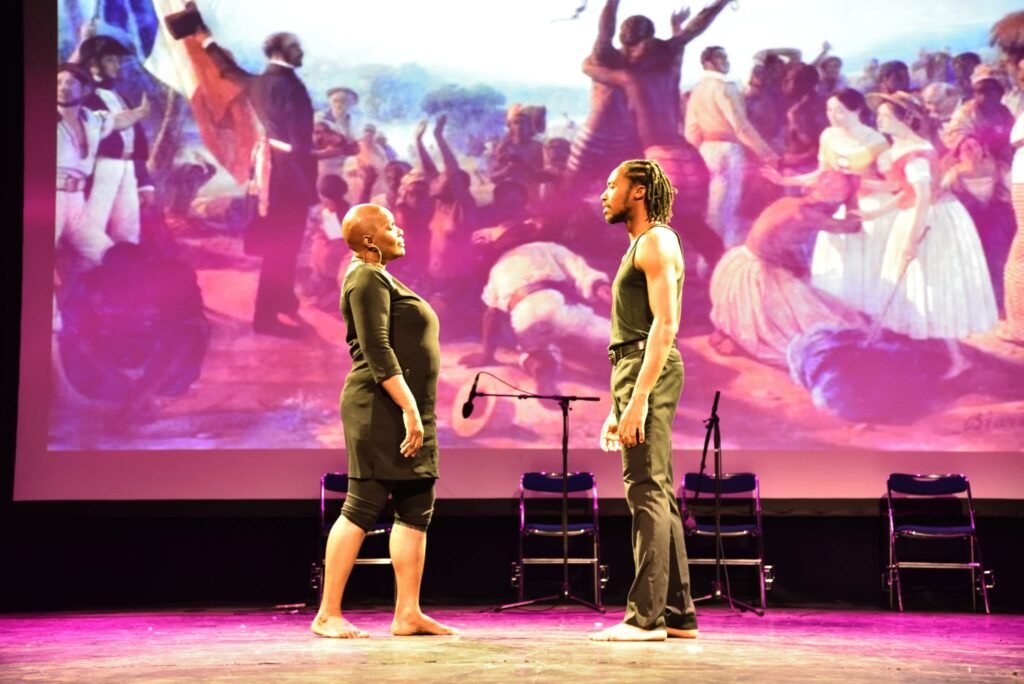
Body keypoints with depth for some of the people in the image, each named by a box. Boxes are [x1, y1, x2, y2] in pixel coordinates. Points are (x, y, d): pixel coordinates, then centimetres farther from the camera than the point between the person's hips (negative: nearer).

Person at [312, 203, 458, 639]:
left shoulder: (382, 280, 22)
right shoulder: (368, 279, -8)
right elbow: (378, 351, -19)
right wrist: (408, 408, -24)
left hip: (405, 412, 10)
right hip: (382, 409, -10)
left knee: (416, 508, 6)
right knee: (362, 507, -9)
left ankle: (408, 614, 7)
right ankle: (327, 615, -6)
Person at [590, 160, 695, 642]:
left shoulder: (656, 242, -7)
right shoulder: (640, 246, 24)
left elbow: (665, 324, -18)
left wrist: (638, 398, -25)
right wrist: (616, 407, 20)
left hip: (648, 371, -10)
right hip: (633, 369, 10)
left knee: (647, 492, -13)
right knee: (657, 495, 9)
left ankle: (645, 616, -14)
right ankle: (677, 613, 13)